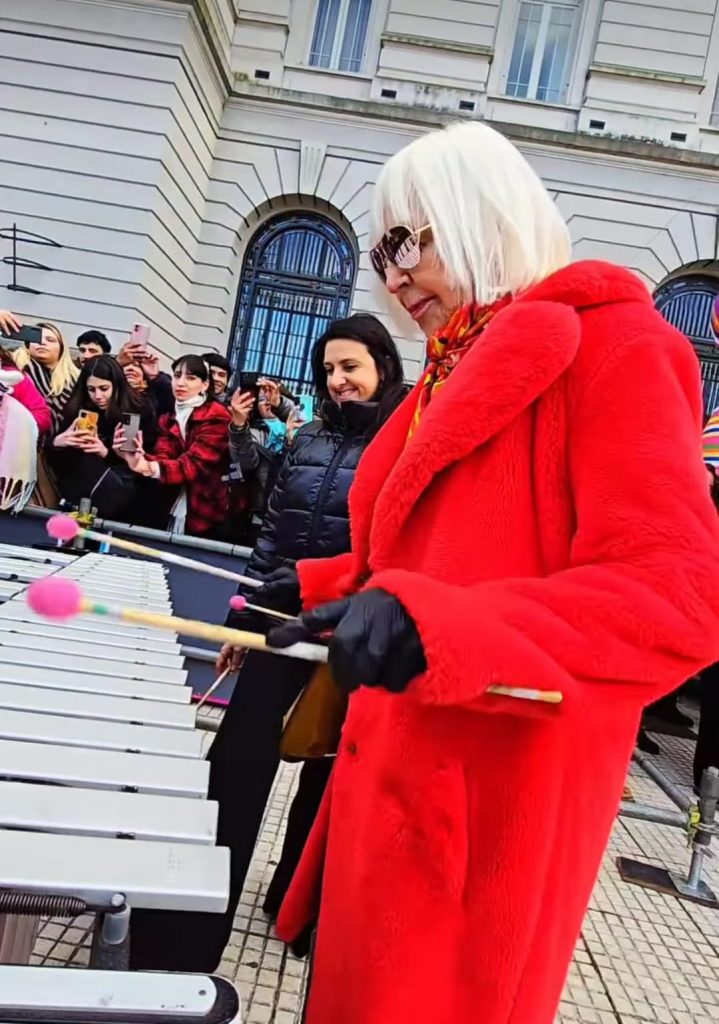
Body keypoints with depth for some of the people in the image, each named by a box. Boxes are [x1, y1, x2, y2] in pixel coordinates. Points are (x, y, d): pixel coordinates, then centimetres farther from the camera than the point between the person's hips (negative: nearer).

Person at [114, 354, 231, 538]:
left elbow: (195, 463, -24)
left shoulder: (216, 418, -11)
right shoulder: (169, 418, 9)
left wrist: (151, 468, -41)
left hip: (207, 517, -5)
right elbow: (162, 457, -7)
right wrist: (138, 459, -30)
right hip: (175, 513, 5)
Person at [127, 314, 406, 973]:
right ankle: (190, 926, 21)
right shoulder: (310, 440, 8)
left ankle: (296, 897, 39)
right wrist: (243, 619, 11)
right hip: (284, 618, 4)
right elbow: (273, 534, 11)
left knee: (326, 769, 14)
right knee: (236, 759, 5)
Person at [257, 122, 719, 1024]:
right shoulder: (461, 371, 13)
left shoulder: (611, 343, -12)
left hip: (493, 806, -7)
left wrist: (436, 623, -34)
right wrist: (320, 587, 11)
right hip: (400, 774, 8)